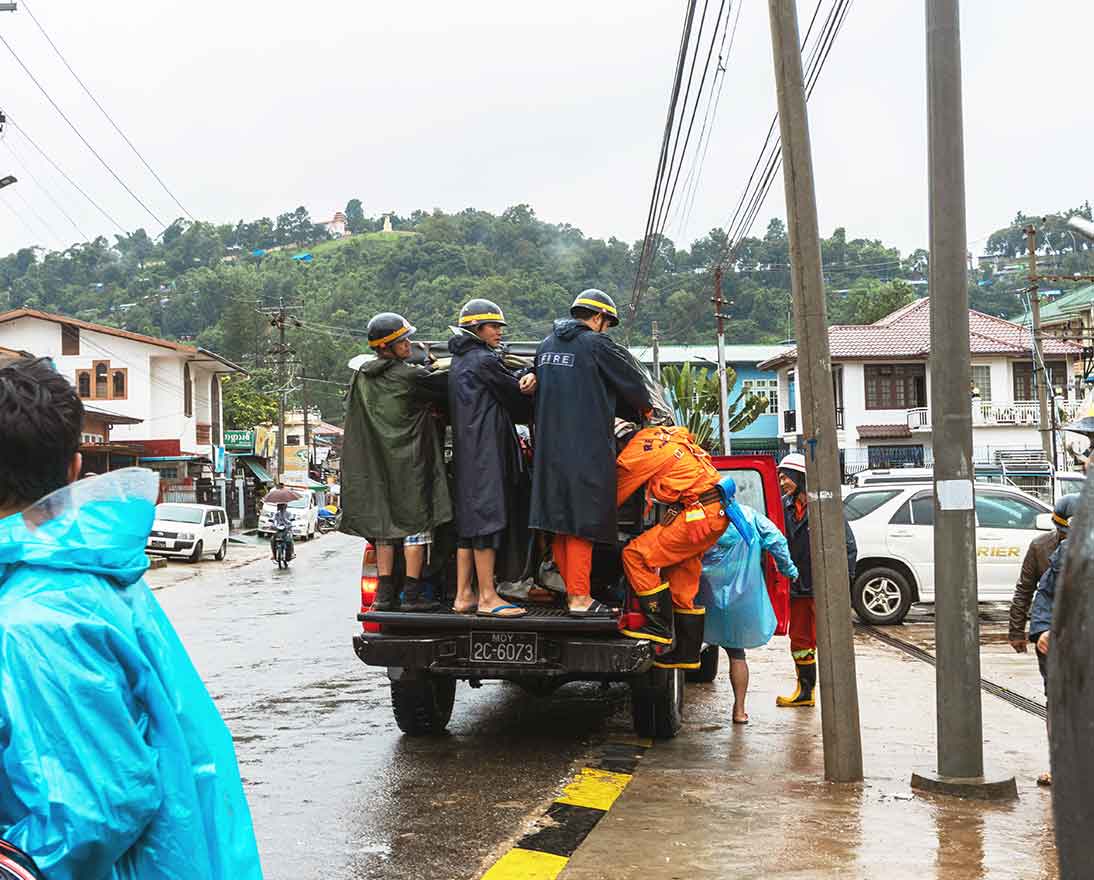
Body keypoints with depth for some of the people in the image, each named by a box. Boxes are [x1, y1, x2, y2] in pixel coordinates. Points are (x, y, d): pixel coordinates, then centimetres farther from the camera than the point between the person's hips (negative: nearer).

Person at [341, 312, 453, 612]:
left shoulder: (362, 377, 7)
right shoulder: (413, 377, -13)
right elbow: (445, 397, -4)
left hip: (376, 467, 6)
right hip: (410, 464, -6)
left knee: (385, 524, 10)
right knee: (416, 523, 0)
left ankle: (385, 593, 9)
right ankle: (412, 594, -1)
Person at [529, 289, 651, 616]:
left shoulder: (546, 346, 14)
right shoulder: (596, 344, -8)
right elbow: (634, 383, 1)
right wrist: (642, 410, 21)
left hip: (549, 448, 7)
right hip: (586, 448, -7)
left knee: (558, 520, 11)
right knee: (582, 521, -3)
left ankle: (571, 588, 19)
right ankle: (580, 597, -2)